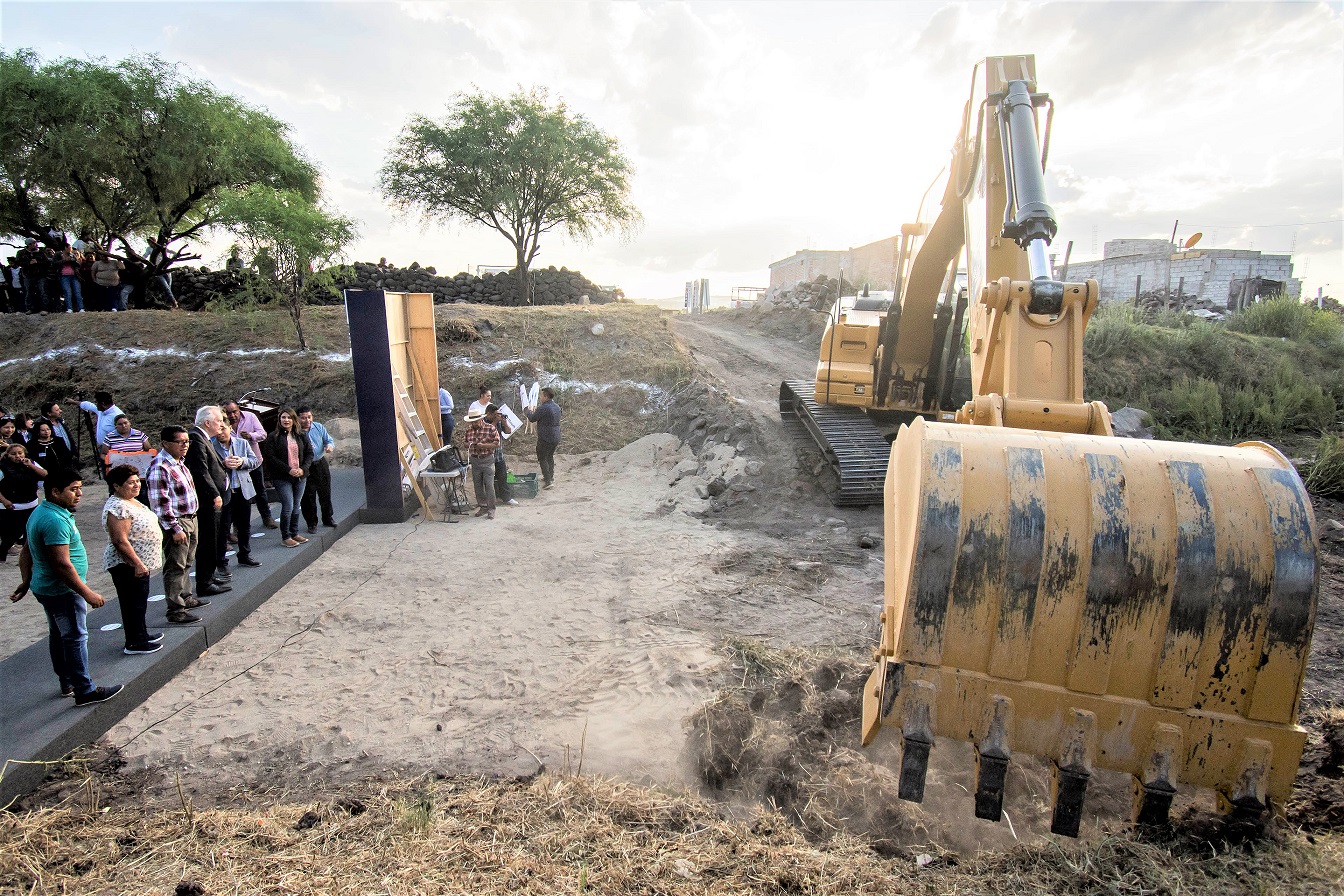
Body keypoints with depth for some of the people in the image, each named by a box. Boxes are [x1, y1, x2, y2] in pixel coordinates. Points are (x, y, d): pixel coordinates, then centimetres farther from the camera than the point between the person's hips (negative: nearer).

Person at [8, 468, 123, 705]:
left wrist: (27, 581, 19)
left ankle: (67, 683, 34)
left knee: (58, 635, 20)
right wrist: (87, 593, -24)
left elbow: (27, 551, 16)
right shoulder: (56, 520, -26)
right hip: (62, 592, -11)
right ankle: (84, 691, 4)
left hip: (45, 588, 11)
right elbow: (62, 564, -28)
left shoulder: (40, 512, 8)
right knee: (76, 638, -3)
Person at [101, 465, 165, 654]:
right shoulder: (117, 507, -22)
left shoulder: (131, 501, 10)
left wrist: (141, 562, 24)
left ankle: (142, 634, 32)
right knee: (133, 603, -1)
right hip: (128, 565, -10)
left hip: (140, 563, 10)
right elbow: (120, 541, -26)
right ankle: (134, 644, 8)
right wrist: (137, 563, -25)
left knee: (140, 600, 19)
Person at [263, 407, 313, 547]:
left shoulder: (301, 437, 10)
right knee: (288, 507, -8)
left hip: (299, 477, 5)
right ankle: (285, 537, 2)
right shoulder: (273, 437, -3)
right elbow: (270, 457, -10)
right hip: (282, 478, -4)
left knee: (296, 507, 10)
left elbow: (309, 453, 9)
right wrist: (288, 470, -16)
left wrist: (303, 469, -7)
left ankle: (295, 533, 21)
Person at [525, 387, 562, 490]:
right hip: (556, 438, 8)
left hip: (545, 438, -8)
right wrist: (536, 410, 25)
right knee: (550, 457, 22)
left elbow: (532, 419, -8)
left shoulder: (543, 408, -21)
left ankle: (548, 481, -1)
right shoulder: (557, 407, 7)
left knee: (542, 459, 2)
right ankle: (551, 477, 32)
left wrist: (527, 411, 11)